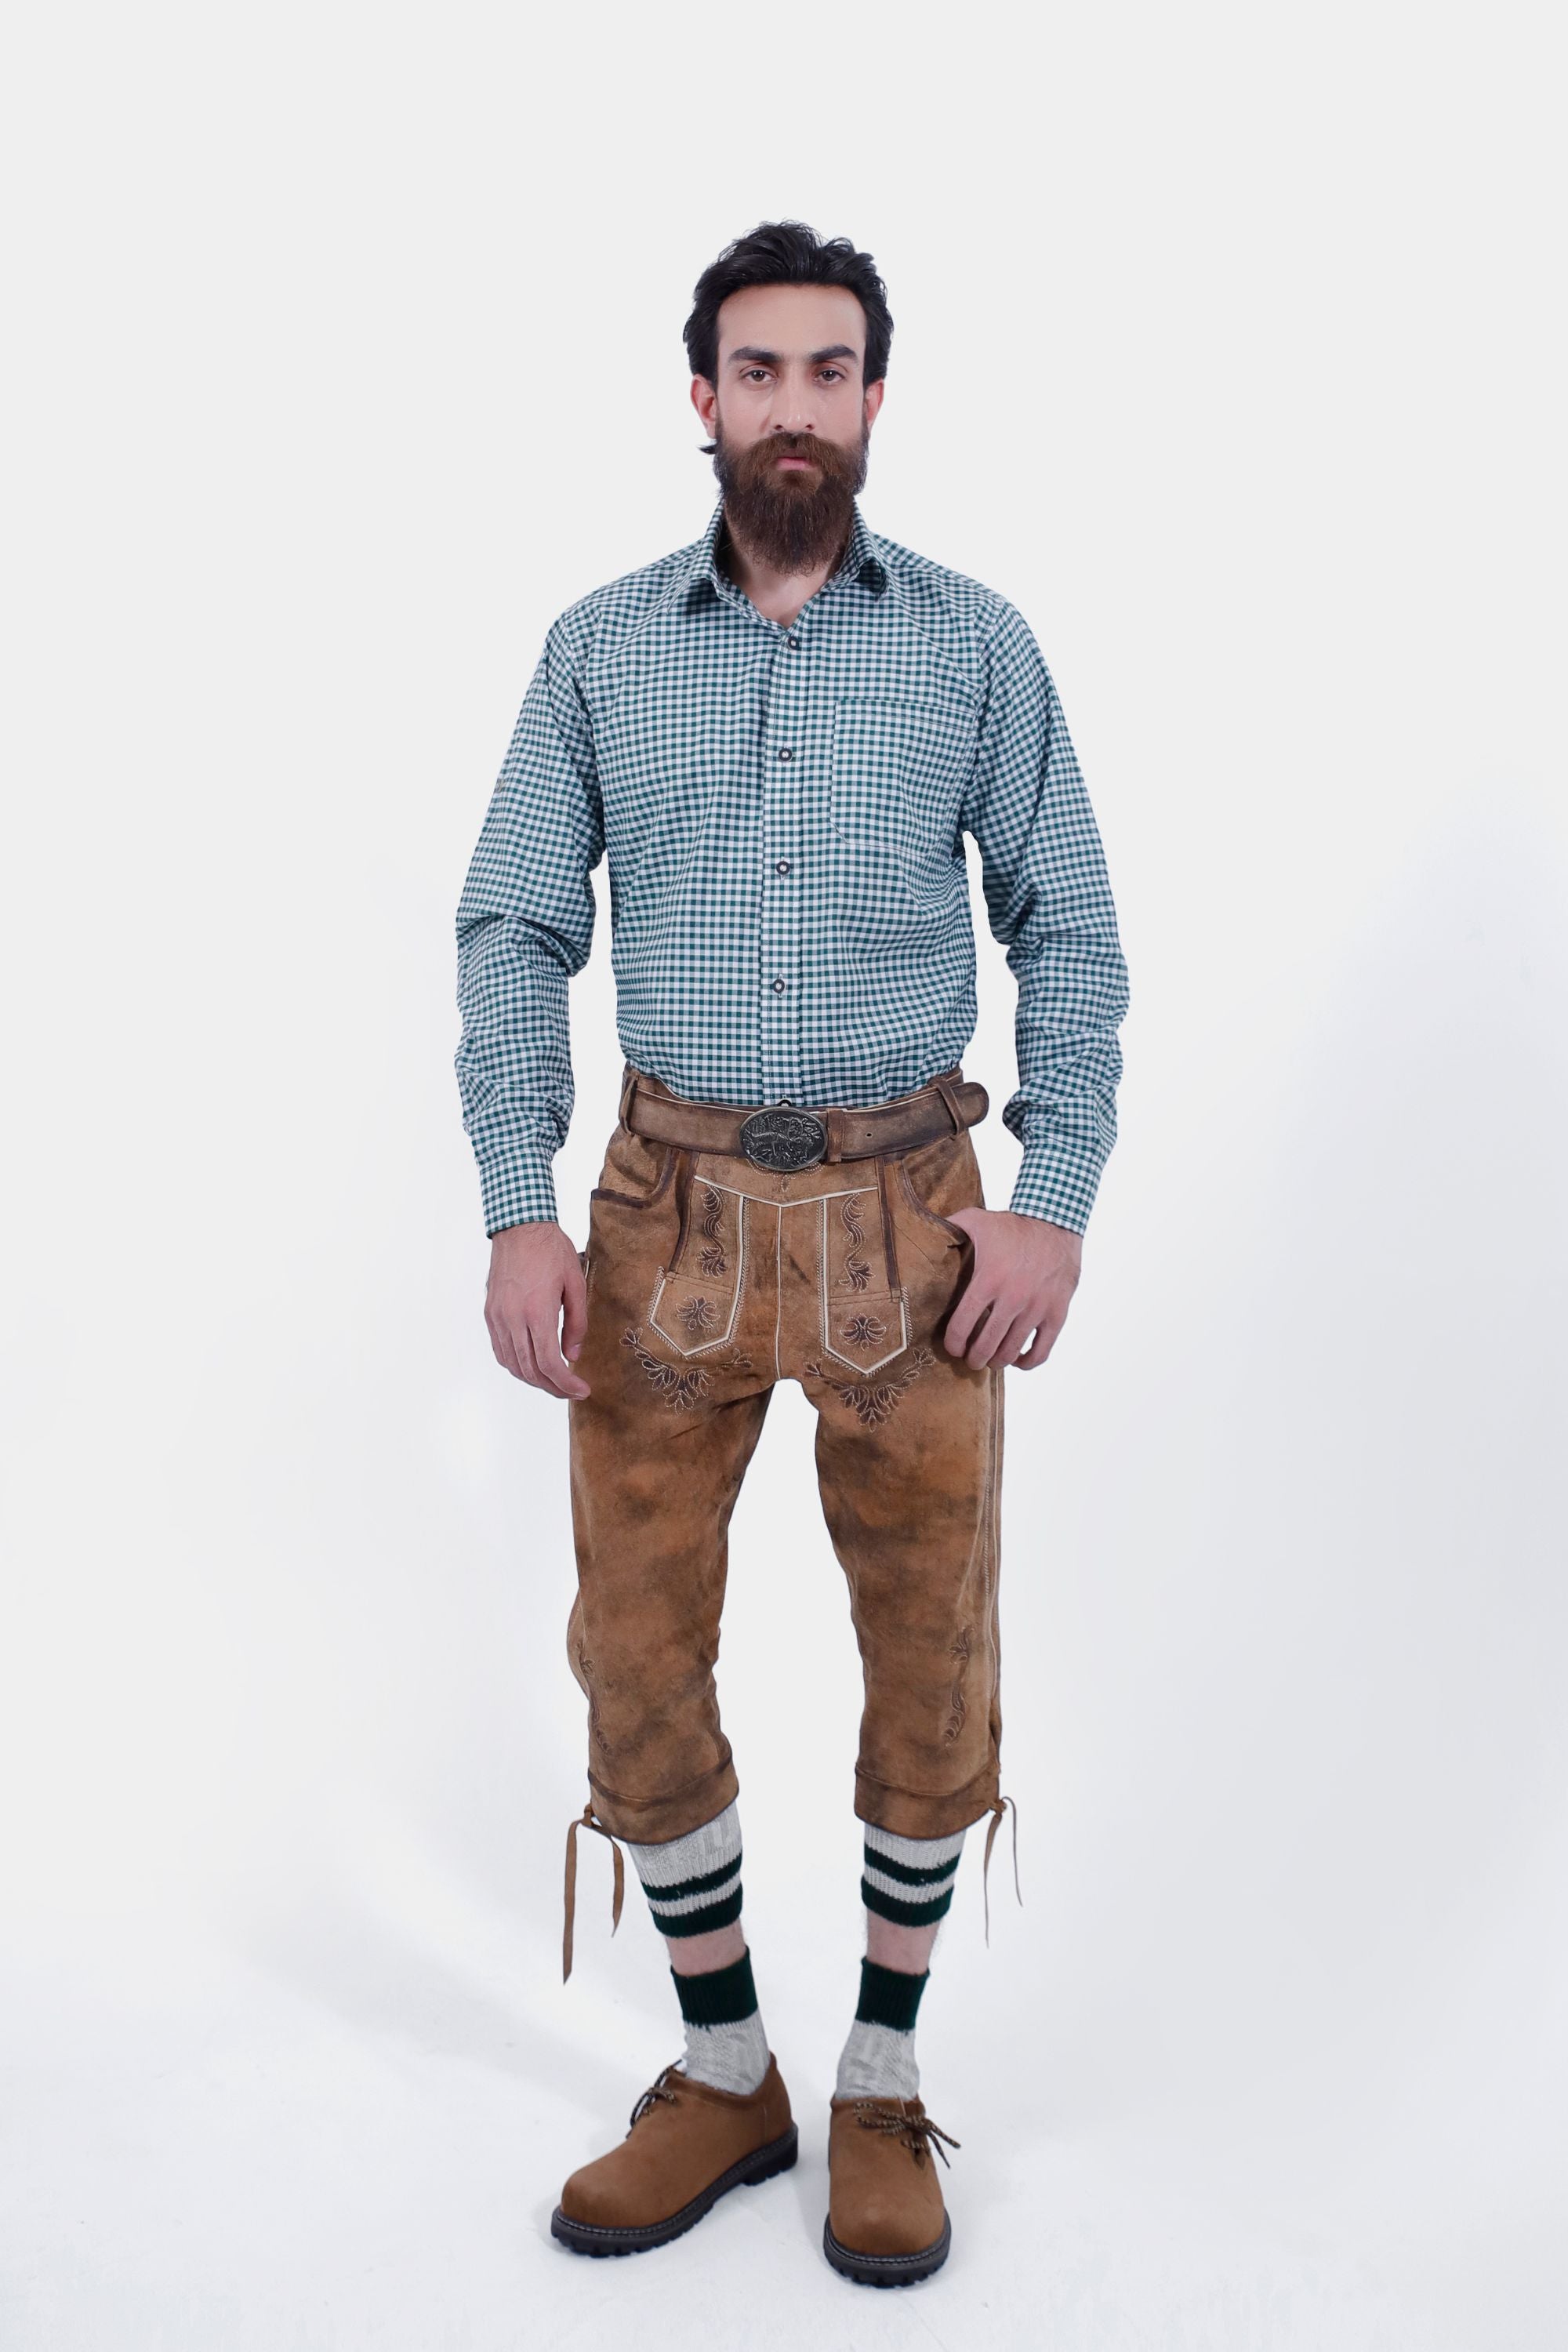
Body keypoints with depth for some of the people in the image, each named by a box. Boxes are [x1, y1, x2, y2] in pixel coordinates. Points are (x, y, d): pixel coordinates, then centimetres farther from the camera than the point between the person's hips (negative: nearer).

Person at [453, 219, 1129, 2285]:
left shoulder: (975, 641, 3)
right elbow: (516, 931, 3)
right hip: (670, 1209, 1)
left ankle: (884, 2085, 28)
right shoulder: (602, 648, 6)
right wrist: (517, 1217, -6)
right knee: (636, 1649, 5)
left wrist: (1055, 1203, -8)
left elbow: (1069, 929, 3)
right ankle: (723, 2075, 27)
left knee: (932, 1656, 6)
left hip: (911, 1214, -1)